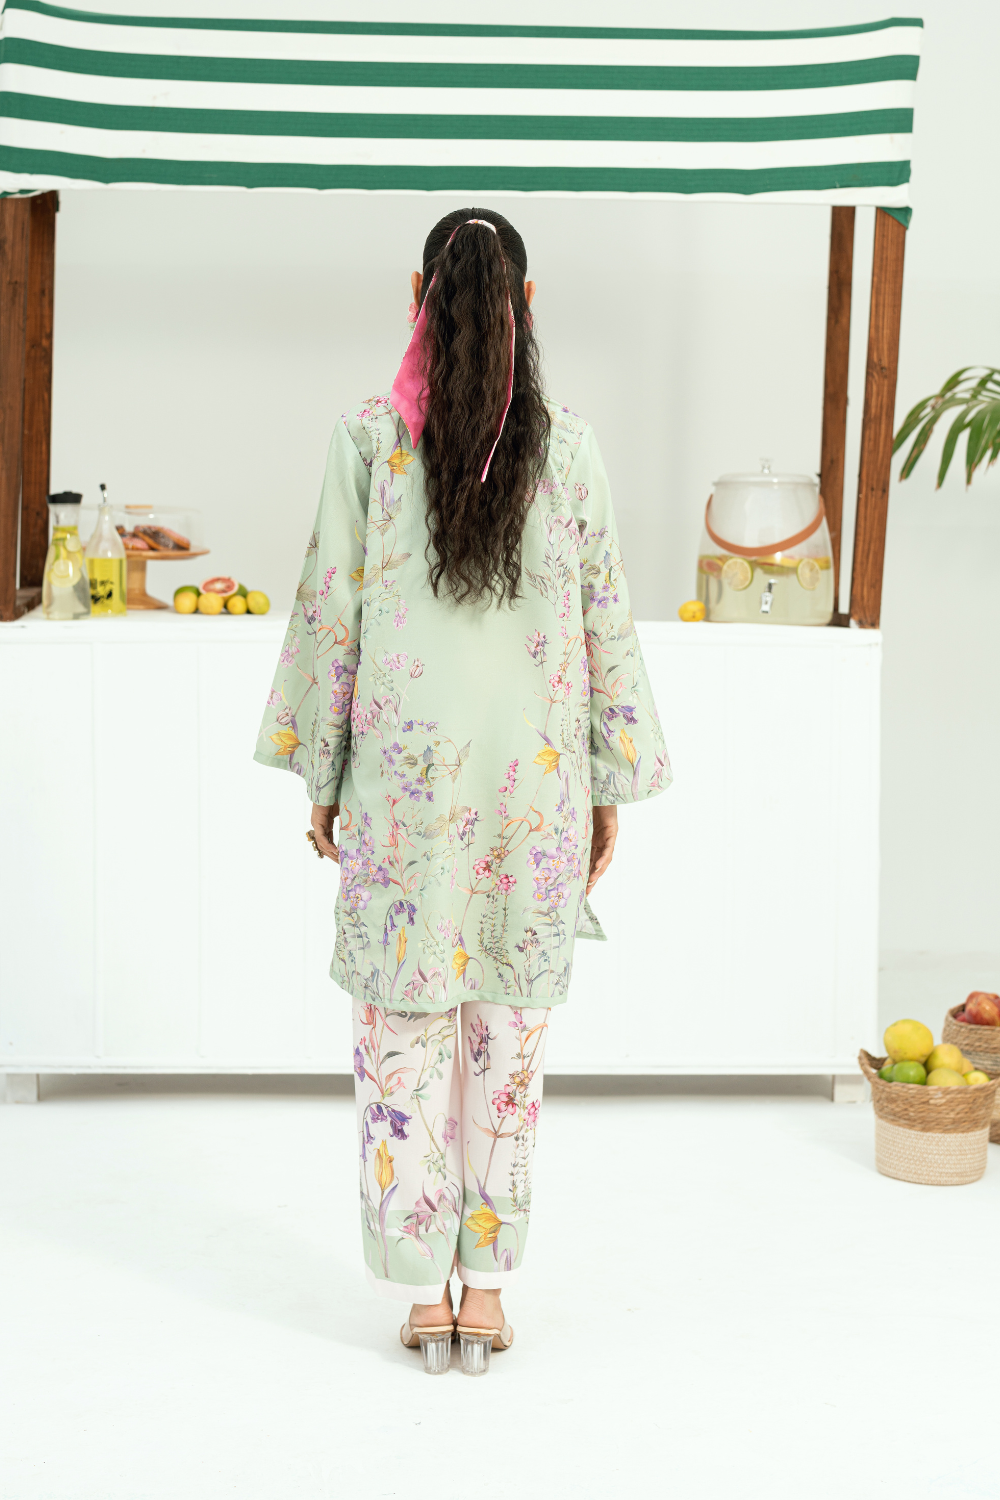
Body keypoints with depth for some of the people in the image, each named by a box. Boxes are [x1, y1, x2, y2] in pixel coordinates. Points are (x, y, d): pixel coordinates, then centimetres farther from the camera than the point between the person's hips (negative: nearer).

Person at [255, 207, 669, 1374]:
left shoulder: (368, 438, -5)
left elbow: (329, 609, -3)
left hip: (404, 766, -1)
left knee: (403, 1031, 9)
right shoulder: (567, 447, -3)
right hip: (535, 776, 1)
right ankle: (487, 1287, 16)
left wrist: (320, 775, 6)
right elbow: (606, 621, 0)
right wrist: (611, 788, 8)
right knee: (510, 1034, 10)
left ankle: (421, 1290, 13)